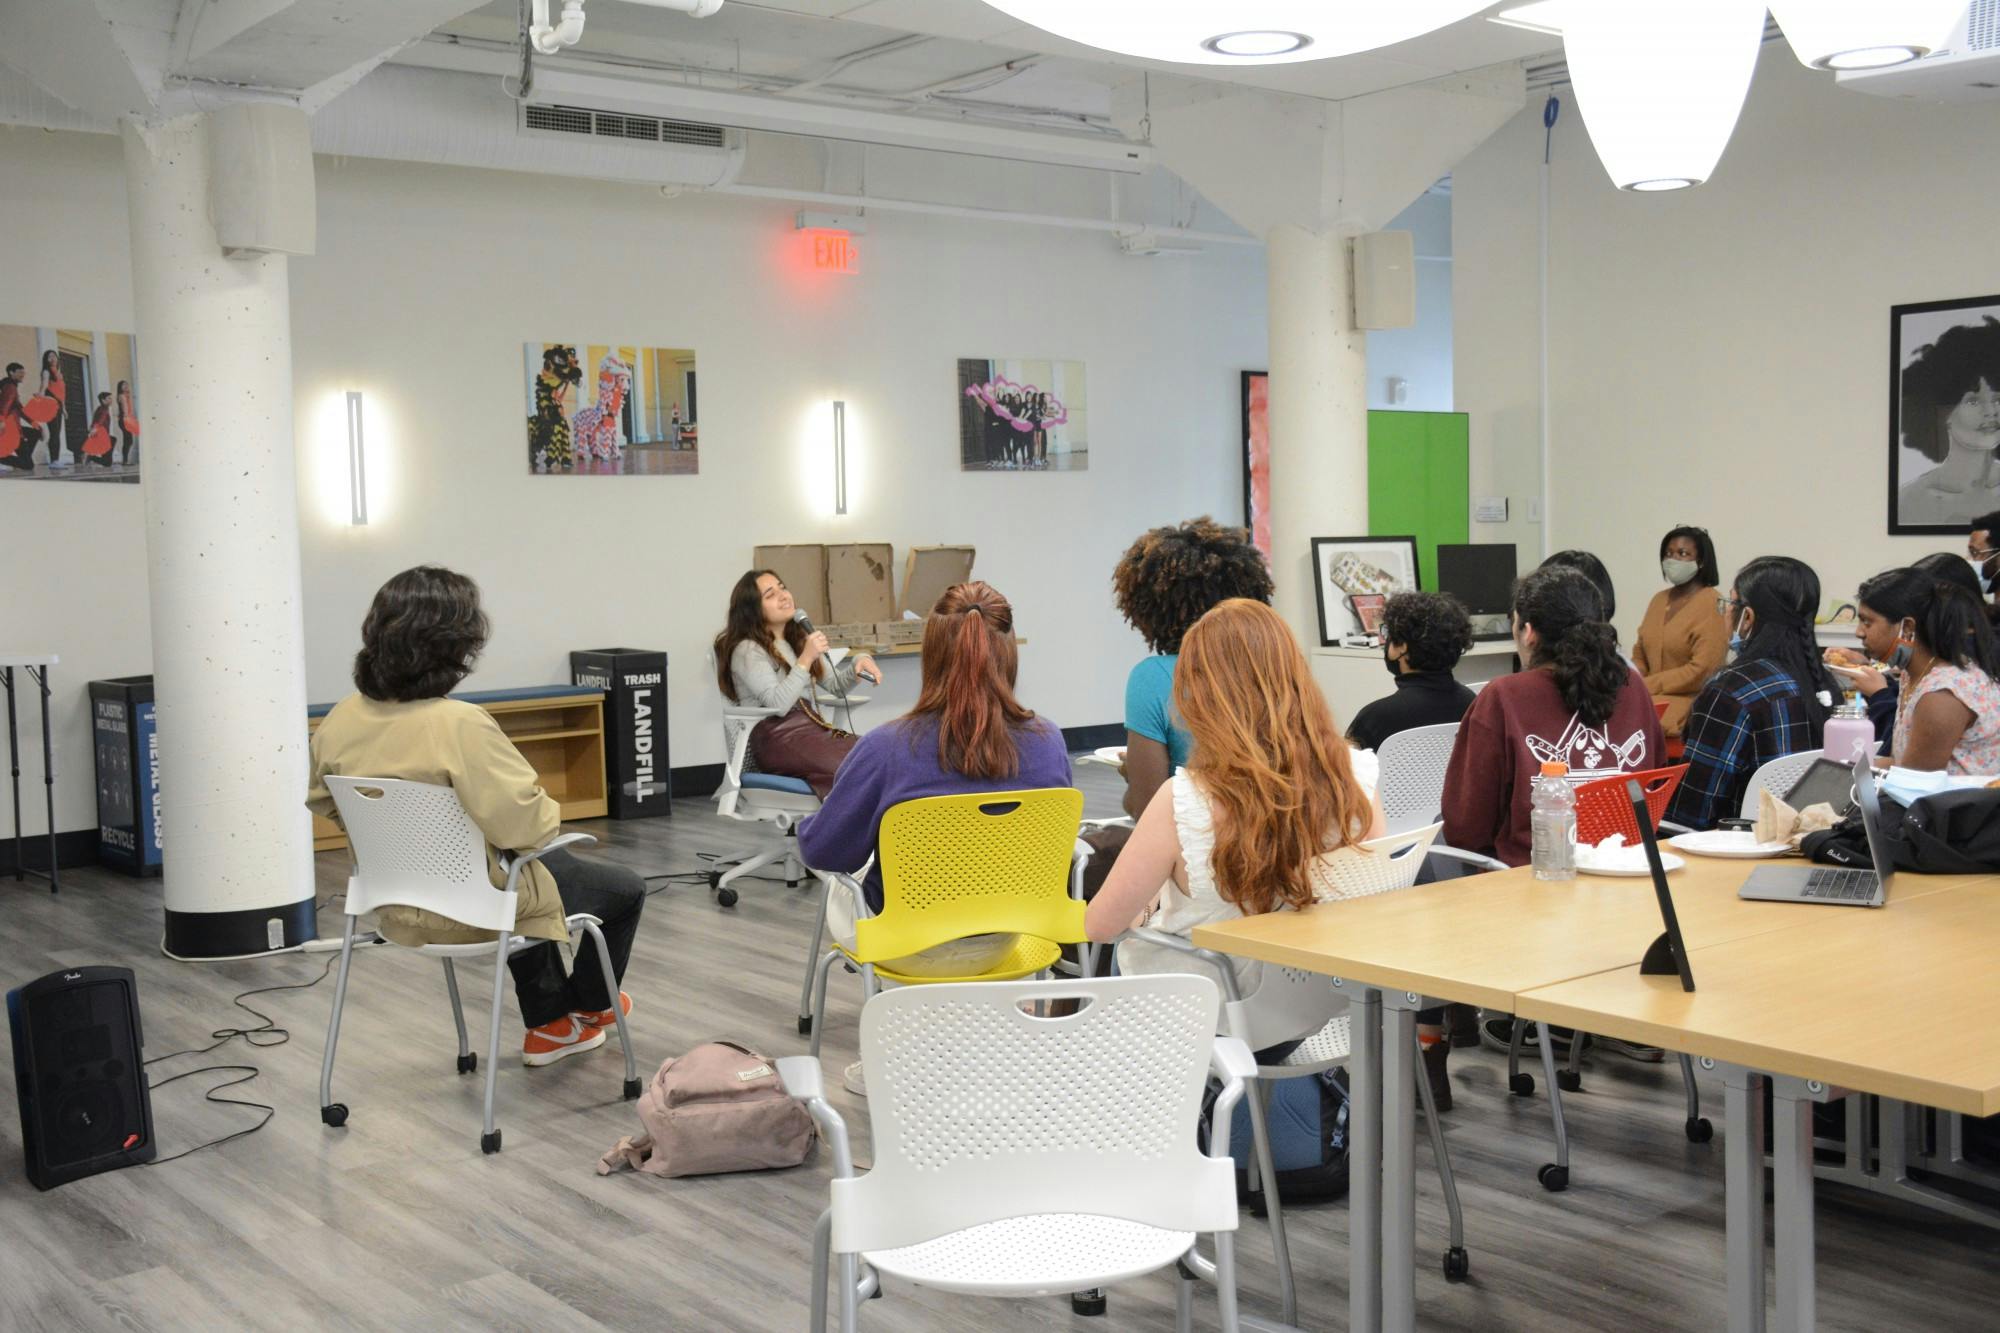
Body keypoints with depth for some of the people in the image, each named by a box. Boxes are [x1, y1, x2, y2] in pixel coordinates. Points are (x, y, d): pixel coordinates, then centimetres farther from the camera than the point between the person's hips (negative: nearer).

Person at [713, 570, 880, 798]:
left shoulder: (798, 640, 23)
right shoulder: (747, 650, -2)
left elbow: (836, 684, 22)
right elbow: (778, 704, -14)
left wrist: (859, 662, 2)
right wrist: (806, 658, -17)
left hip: (810, 726, 7)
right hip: (777, 737, -7)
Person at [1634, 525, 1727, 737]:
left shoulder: (1713, 605, -8)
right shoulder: (1659, 599, 15)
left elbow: (1701, 671, -16)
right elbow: (1640, 655, 18)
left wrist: (1646, 686, -15)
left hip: (1691, 699, -7)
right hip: (1654, 695, 7)